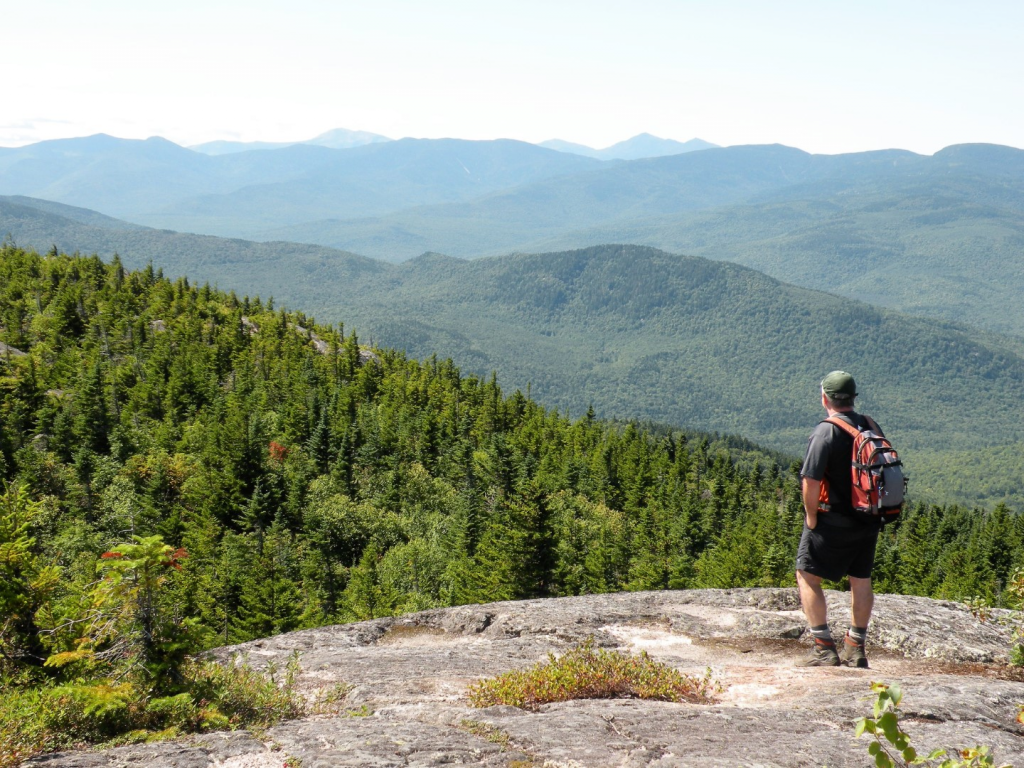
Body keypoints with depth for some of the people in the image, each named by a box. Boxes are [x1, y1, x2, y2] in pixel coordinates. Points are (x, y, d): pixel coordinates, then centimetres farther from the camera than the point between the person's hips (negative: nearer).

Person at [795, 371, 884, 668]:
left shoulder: (826, 432, -17)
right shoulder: (871, 427, 4)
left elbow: (810, 480, -22)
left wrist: (811, 518, -10)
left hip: (833, 521, -7)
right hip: (868, 521, 7)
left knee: (807, 577, 4)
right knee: (861, 581, 15)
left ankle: (824, 648, 0)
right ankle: (855, 649, 23)